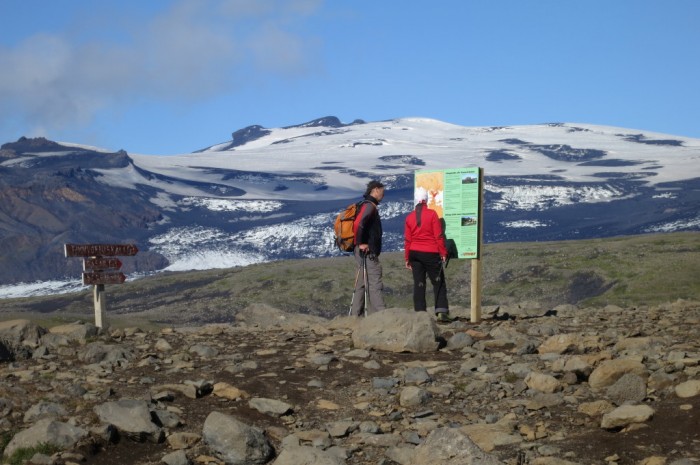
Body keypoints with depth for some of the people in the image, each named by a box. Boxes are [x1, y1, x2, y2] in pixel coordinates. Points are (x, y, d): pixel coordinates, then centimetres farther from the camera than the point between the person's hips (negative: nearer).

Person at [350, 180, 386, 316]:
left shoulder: (368, 205, 19)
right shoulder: (369, 205, -12)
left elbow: (357, 225, 25)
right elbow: (358, 224, -26)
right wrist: (360, 243, -20)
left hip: (365, 253, 10)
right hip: (368, 252, -10)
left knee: (362, 284, 12)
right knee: (375, 284, -11)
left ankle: (355, 315, 13)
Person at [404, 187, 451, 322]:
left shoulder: (409, 217, 3)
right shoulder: (432, 214, -7)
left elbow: (407, 239, 4)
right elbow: (439, 235, -8)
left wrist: (407, 258, 11)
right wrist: (443, 253, -1)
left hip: (415, 254, 3)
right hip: (431, 254, -3)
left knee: (419, 284, 6)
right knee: (438, 283, 4)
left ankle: (420, 312, 2)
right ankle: (441, 312, -6)